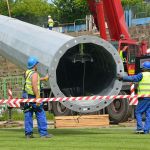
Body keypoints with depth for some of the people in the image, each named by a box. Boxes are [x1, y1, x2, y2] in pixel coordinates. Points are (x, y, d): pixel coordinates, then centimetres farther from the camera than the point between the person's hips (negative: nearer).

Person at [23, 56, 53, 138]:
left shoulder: (27, 72, 13)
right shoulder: (34, 74, -14)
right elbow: (34, 86, -24)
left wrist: (43, 78, 45)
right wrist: (37, 97, -24)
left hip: (26, 96, 9)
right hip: (33, 96, -8)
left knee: (28, 115, 9)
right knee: (40, 114, -1)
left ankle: (28, 133, 10)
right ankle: (43, 133, -1)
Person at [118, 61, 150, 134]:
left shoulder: (142, 75, -4)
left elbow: (132, 78, -8)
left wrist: (122, 78, -3)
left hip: (144, 97, -6)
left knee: (138, 112, 2)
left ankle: (140, 128, -6)